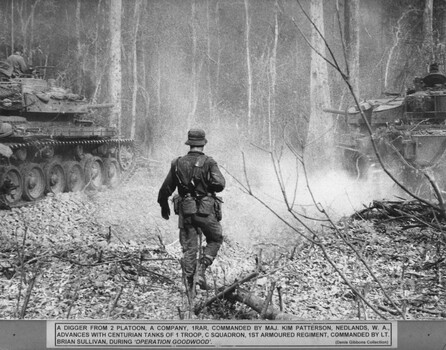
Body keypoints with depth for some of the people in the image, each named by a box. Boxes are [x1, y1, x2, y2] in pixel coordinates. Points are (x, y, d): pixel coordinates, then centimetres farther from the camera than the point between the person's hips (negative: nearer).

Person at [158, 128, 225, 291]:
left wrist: (164, 206, 27)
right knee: (215, 240, 18)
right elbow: (219, 184, -19)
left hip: (185, 211, 3)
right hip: (206, 211, -3)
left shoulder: (178, 163, 5)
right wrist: (209, 186, 4)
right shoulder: (209, 163, -6)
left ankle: (189, 284, 6)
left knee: (189, 248, 9)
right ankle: (201, 272, 2)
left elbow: (165, 189, 11)